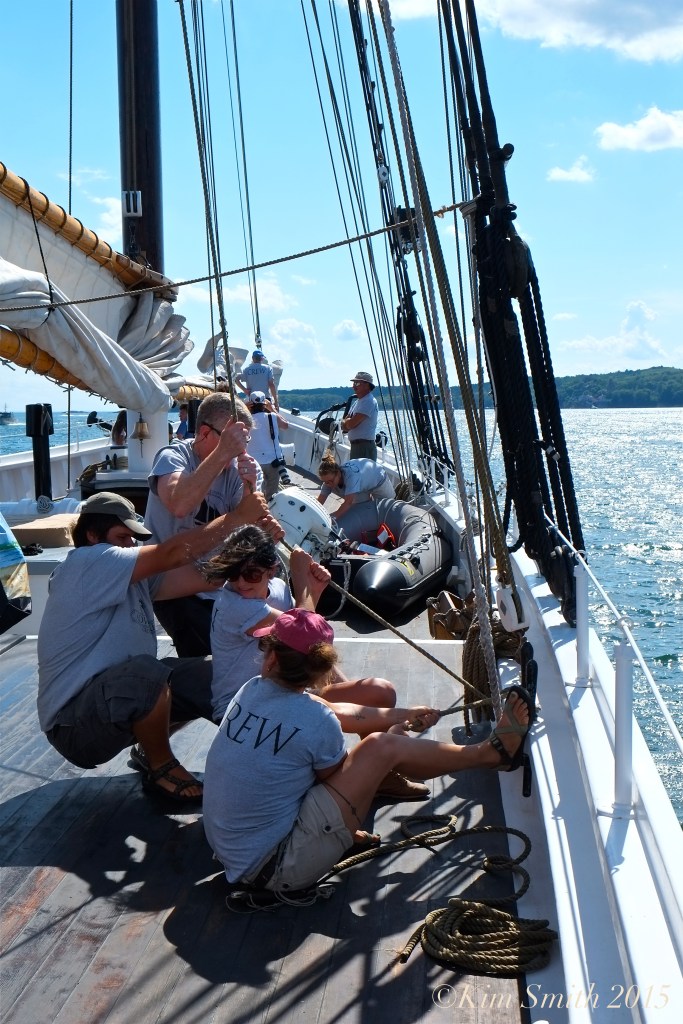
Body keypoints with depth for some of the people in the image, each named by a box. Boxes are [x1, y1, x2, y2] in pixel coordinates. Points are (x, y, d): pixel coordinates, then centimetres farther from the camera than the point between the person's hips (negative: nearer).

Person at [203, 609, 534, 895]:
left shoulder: (249, 691, -5)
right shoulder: (317, 722, -23)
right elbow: (338, 777, -2)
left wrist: (406, 716, 10)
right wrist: (391, 738, 12)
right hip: (276, 868, -7)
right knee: (382, 749, -13)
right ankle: (493, 752, 9)